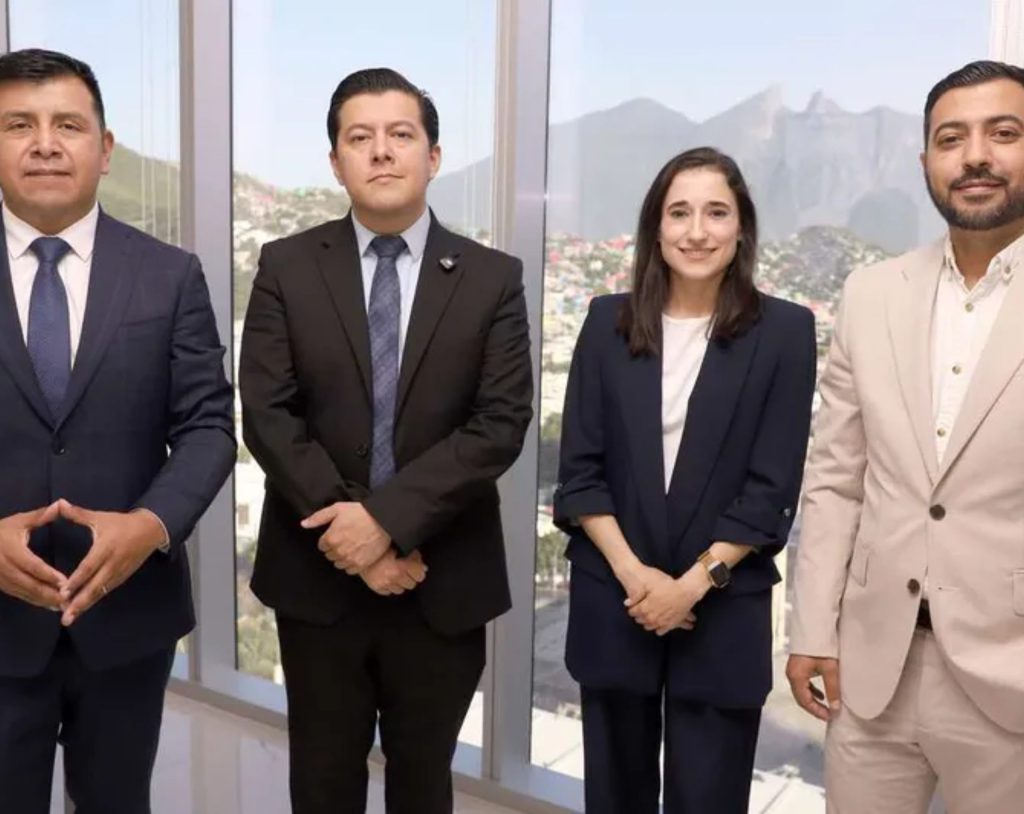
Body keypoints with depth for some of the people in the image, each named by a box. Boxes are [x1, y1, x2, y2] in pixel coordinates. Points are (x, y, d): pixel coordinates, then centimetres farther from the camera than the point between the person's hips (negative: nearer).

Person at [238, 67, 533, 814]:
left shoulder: (493, 277, -2)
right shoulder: (286, 268, -1)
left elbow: (502, 422, -11)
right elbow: (267, 414, -7)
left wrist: (386, 518, -19)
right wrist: (347, 531, -15)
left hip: (444, 582, 0)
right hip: (317, 573, 1)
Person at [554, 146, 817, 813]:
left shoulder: (784, 330, -3)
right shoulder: (609, 321, 2)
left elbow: (772, 487, -6)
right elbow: (579, 470, 0)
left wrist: (695, 582, -12)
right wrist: (631, 571, -10)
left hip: (725, 613, -2)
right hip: (612, 604, 2)